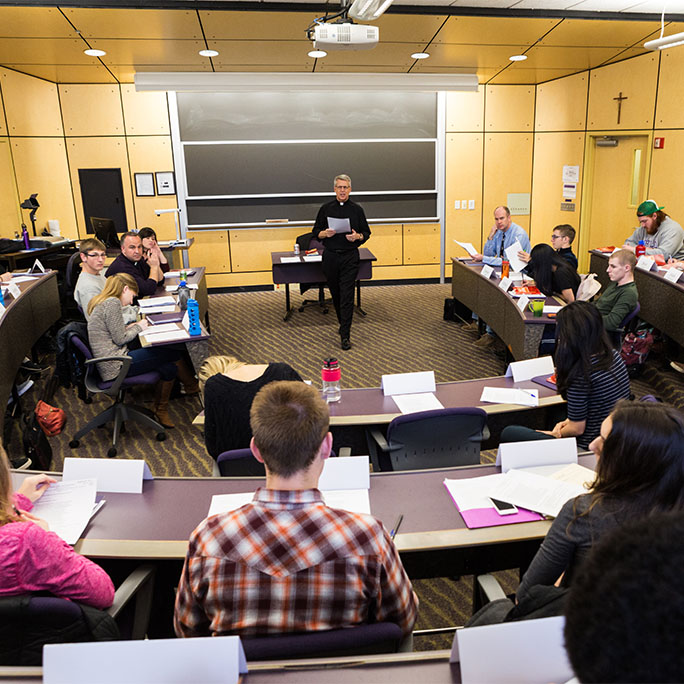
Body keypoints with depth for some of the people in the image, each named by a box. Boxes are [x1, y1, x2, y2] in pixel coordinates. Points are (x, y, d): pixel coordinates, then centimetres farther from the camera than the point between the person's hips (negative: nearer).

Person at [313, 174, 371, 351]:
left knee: (347, 296, -9)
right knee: (335, 294, 12)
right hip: (330, 256, 2)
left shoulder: (356, 210, 4)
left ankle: (345, 335, -9)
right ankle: (343, 323, 35)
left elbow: (366, 233, 8)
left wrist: (357, 236, -14)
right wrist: (326, 233, -13)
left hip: (350, 257, -2)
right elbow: (316, 232, 8)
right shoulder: (326, 209, 6)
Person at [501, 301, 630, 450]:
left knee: (508, 433, 4)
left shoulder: (581, 373, -27)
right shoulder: (613, 355, -2)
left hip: (587, 448, -9)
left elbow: (577, 428, -17)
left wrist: (557, 433, 1)